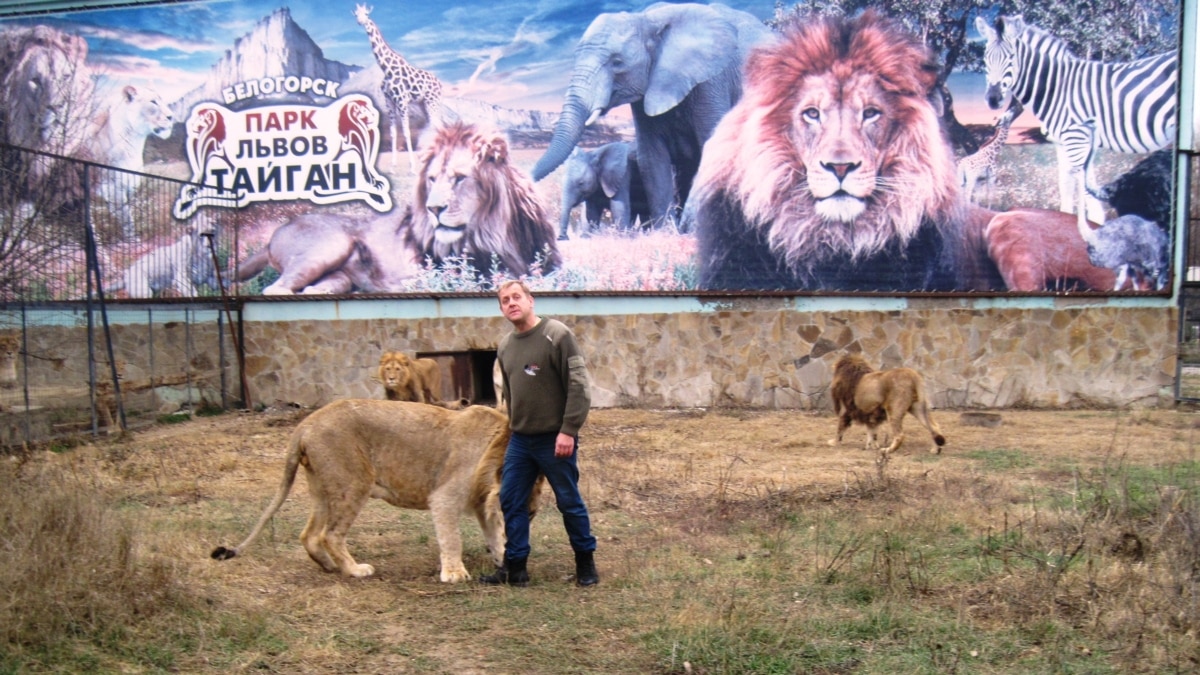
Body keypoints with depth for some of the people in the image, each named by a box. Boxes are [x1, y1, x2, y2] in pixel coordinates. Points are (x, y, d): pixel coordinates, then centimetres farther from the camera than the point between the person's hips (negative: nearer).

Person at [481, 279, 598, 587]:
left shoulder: (558, 334, -12)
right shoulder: (504, 346, 9)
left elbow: (578, 385, -15)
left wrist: (568, 430, -19)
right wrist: (515, 425, 15)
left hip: (555, 440, -6)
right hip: (519, 440, 6)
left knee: (569, 502, 5)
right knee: (511, 502, 6)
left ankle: (586, 561, 21)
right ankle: (515, 565, 16)